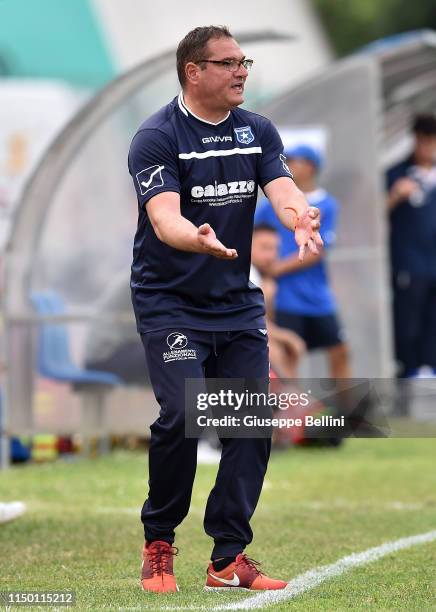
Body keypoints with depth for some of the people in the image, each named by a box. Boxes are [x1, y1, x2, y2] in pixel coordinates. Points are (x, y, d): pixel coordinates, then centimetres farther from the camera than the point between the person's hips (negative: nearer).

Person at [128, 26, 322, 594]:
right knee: (181, 416, -19)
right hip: (169, 305, -5)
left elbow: (282, 189, -9)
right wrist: (199, 239, -47)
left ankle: (228, 559, 8)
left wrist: (300, 219, -33)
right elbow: (164, 217, -24)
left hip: (238, 303, 6)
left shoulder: (259, 131, 7)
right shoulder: (158, 136, -11)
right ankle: (158, 546, 0)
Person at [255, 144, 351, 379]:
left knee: (339, 351, 6)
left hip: (318, 296, 1)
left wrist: (279, 267, -13)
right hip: (286, 298, -1)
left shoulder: (326, 205, 0)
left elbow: (316, 252, -8)